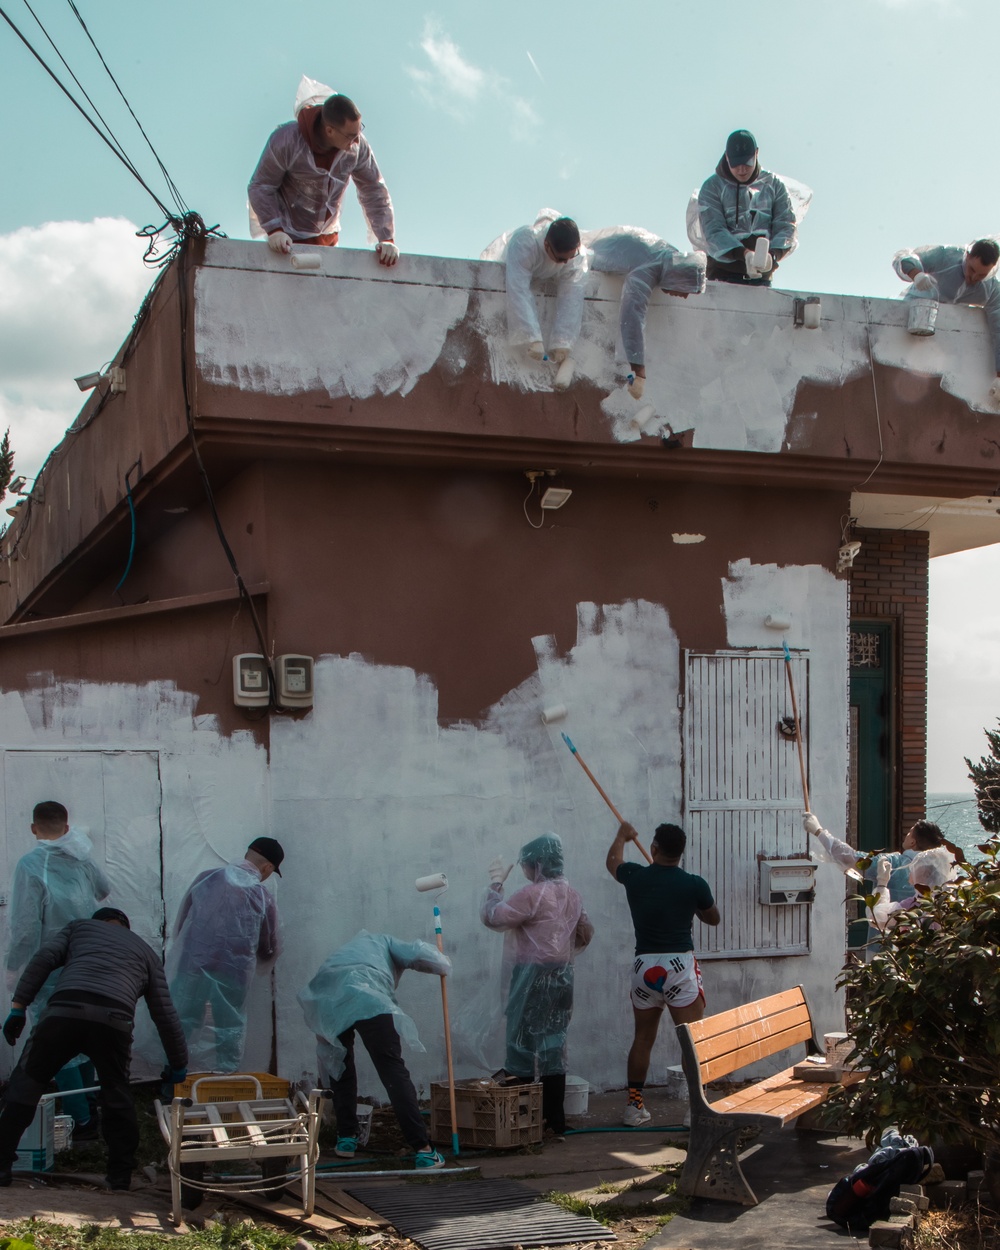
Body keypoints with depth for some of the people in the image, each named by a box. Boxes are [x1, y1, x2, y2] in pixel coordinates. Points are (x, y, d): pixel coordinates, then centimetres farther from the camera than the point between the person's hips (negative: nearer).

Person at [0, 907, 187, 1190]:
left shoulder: (80, 927, 33)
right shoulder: (145, 950, 34)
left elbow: (44, 959, 14)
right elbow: (164, 1012, 28)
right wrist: (178, 1063, 35)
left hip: (65, 1009, -1)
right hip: (114, 1018, 1)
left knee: (27, 1081, 13)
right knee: (116, 1093, 20)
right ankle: (121, 1174, 21)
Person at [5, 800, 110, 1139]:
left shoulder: (31, 864, -17)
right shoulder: (81, 860, 1)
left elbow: (25, 927, -19)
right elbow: (104, 891, 22)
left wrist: (14, 971, -9)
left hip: (52, 974, -6)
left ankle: (81, 1121, 2)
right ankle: (86, 1107, 31)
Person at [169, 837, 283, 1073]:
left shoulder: (207, 878, 6)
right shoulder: (263, 897, 2)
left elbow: (180, 922, 10)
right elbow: (269, 949, 13)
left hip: (192, 965, 2)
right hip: (233, 972, -1)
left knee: (182, 1024, 12)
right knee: (230, 1029, 13)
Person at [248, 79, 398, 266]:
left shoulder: (357, 146, -14)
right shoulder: (286, 140, -23)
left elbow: (374, 191, -6)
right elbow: (260, 188, -17)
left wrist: (386, 239, -16)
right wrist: (274, 230, -31)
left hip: (329, 237, 4)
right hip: (289, 239, -4)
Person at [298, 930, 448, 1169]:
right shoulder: (383, 941, 37)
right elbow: (418, 953, 14)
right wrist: (443, 965, 34)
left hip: (323, 1001, 4)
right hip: (368, 1001, -4)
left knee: (339, 1066, 29)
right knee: (394, 1073, -3)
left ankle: (346, 1139, 29)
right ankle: (423, 1151, -6)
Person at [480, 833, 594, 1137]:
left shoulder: (532, 893, -15)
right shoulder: (571, 894, 10)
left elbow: (492, 917, -14)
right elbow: (585, 933, 18)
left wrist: (496, 883, -4)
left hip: (534, 977, -7)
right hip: (563, 975, 8)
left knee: (524, 1044, -1)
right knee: (553, 1045, 11)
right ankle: (555, 1119, 13)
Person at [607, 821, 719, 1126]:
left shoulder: (634, 877, 1)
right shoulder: (694, 885, -6)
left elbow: (612, 861, 26)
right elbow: (713, 918, 13)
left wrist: (621, 837, 45)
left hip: (644, 966, 3)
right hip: (680, 965, -3)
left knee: (643, 1038, 14)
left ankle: (634, 1106, 19)